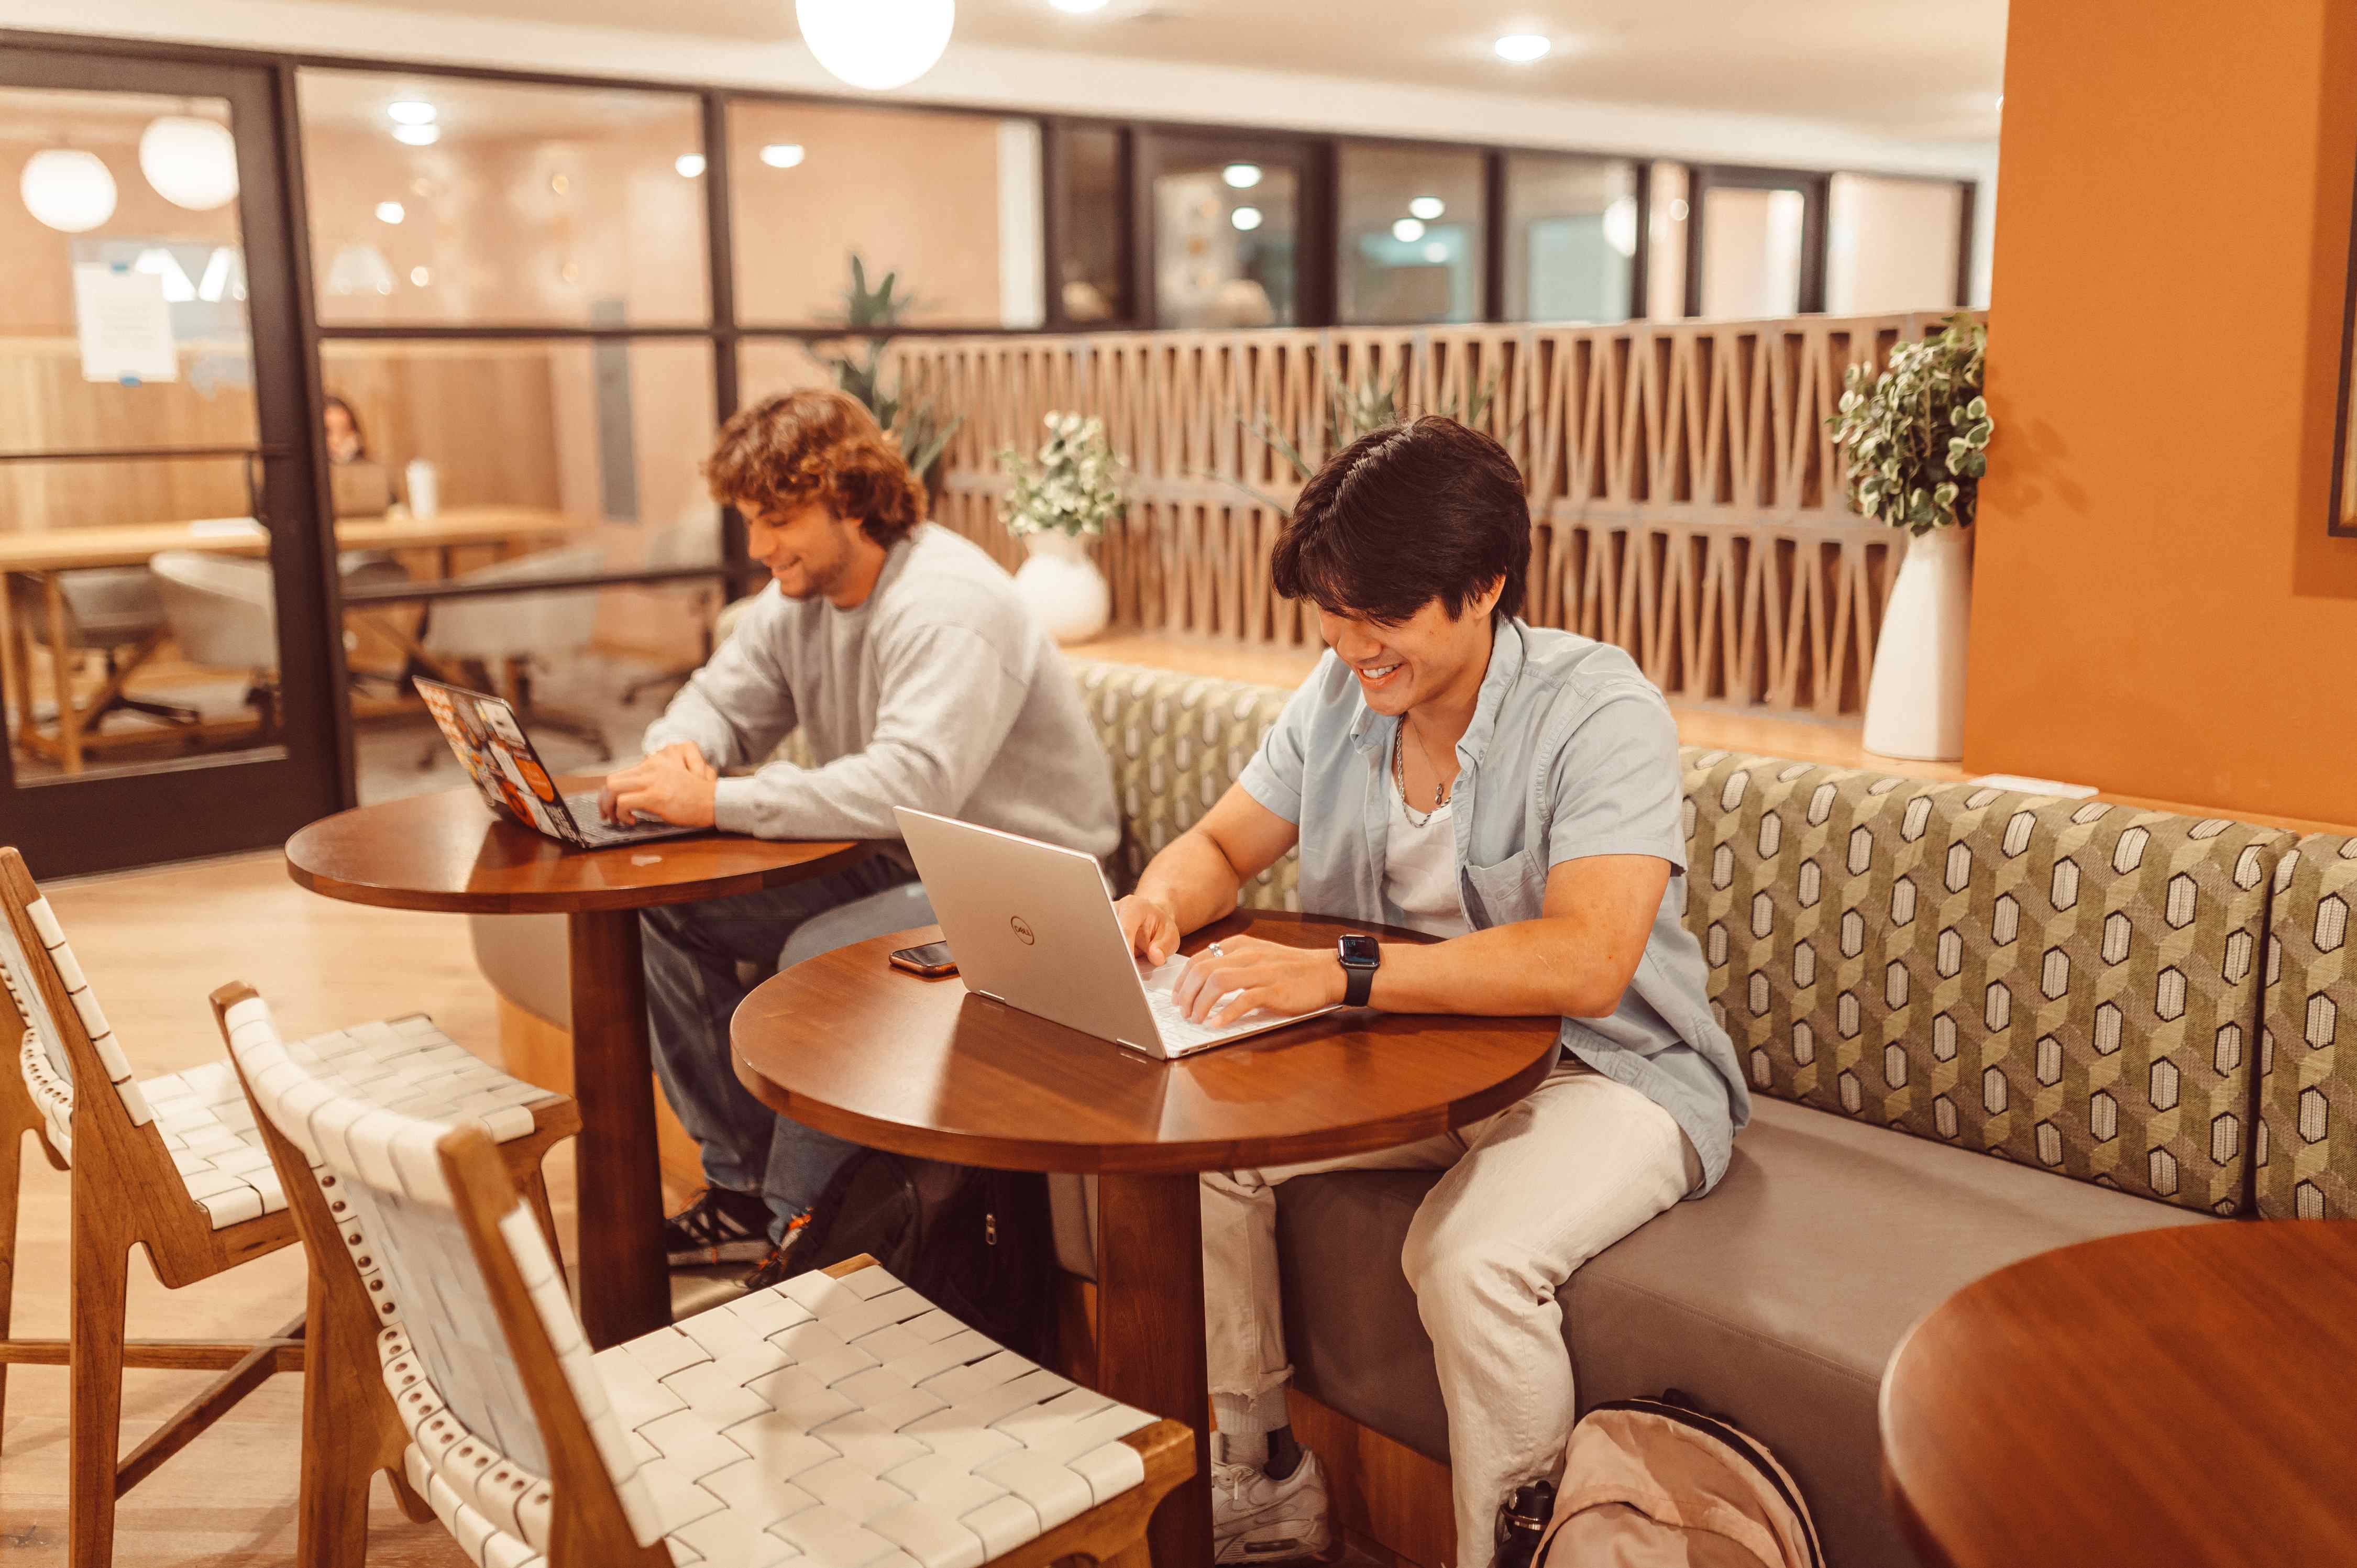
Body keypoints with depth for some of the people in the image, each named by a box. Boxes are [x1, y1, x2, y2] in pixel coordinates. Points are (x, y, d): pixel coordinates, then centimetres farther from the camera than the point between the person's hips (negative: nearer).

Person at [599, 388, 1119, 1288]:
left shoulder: (950, 607, -23)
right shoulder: (796, 599, 5)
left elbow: (912, 786, -36)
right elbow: (721, 703, 14)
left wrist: (719, 802, -33)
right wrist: (676, 757, -12)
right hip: (894, 870, 9)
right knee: (668, 914, -3)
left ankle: (804, 1232, -12)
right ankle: (745, 1183, 6)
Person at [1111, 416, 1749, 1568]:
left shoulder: (1598, 709, -21)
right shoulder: (1339, 694, 0)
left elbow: (1583, 964, -34)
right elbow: (1223, 843, 10)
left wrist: (1339, 974, -40)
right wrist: (1160, 900, -15)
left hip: (1606, 1070, -6)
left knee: (1471, 1257, -33)